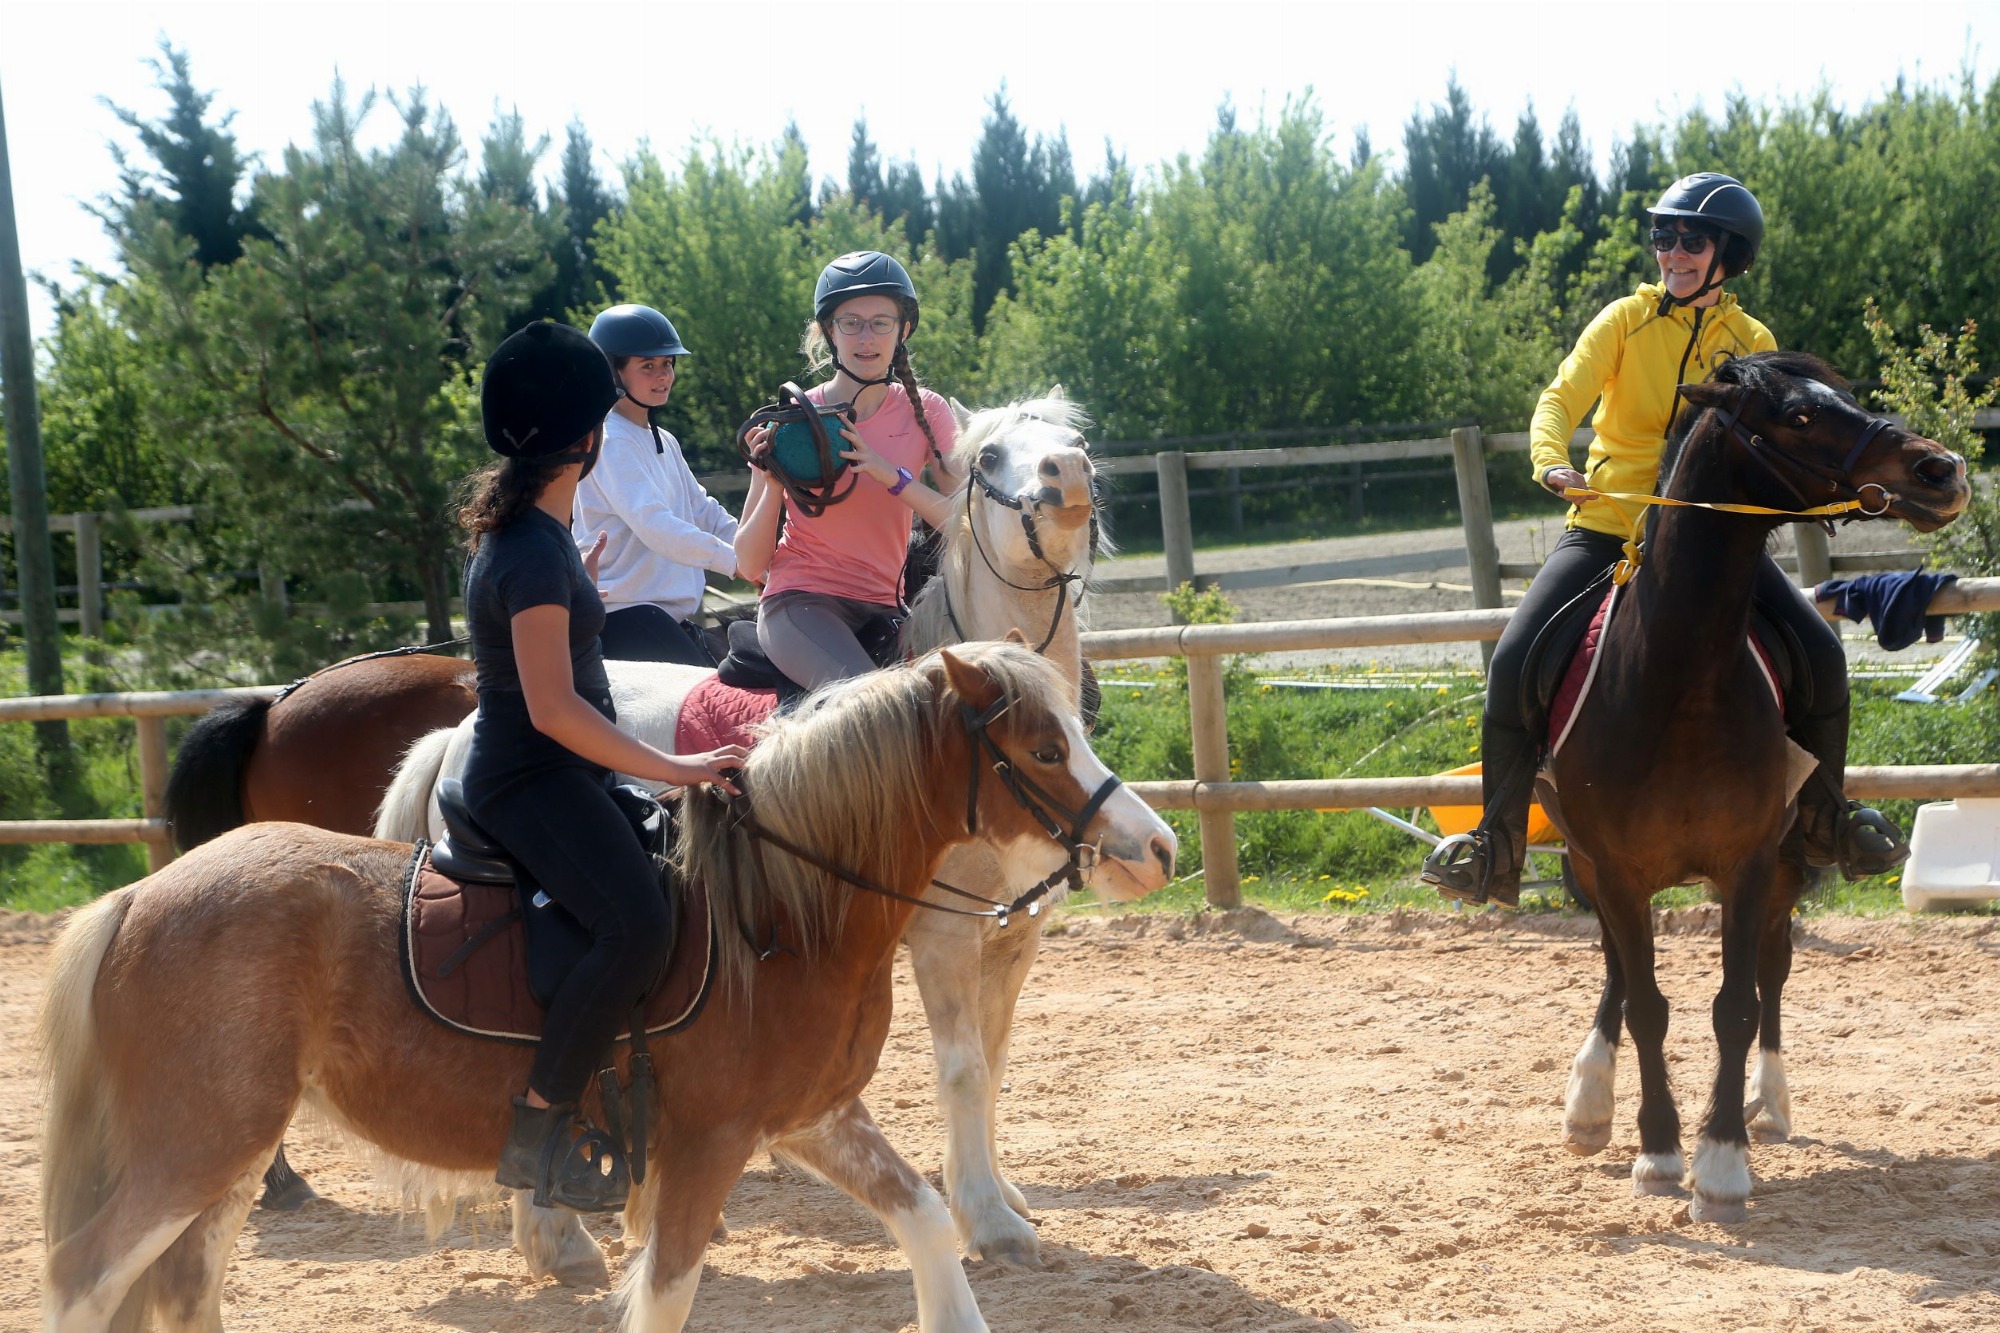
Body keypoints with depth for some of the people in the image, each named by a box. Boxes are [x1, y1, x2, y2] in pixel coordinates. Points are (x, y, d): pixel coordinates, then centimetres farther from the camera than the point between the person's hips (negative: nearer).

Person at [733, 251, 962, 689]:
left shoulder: (926, 412, 5)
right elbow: (750, 565, 1)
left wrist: (895, 477, -19)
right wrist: (773, 484, -15)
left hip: (883, 610, 4)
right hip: (800, 600, -4)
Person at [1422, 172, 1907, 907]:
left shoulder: (1753, 343, 5)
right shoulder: (1626, 320, -1)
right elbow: (1562, 398, -12)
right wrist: (1552, 461, -33)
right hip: (1609, 526, -1)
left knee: (1821, 653, -11)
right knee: (1515, 660, -19)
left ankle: (1824, 819, 13)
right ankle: (1496, 851, -9)